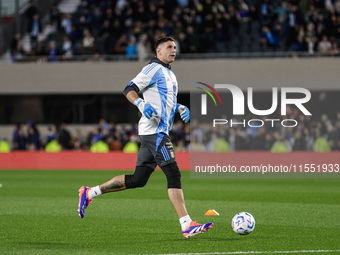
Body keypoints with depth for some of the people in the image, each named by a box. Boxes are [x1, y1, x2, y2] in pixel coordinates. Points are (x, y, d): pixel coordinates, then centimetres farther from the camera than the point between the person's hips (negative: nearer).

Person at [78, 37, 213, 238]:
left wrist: (181, 108, 16)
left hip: (160, 132, 10)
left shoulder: (170, 75, 23)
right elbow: (129, 90, -10)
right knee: (174, 175, -14)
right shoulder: (154, 69, -6)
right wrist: (142, 105, -26)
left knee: (138, 180, 10)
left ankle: (90, 193, 18)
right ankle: (187, 225, -18)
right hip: (154, 130, -10)